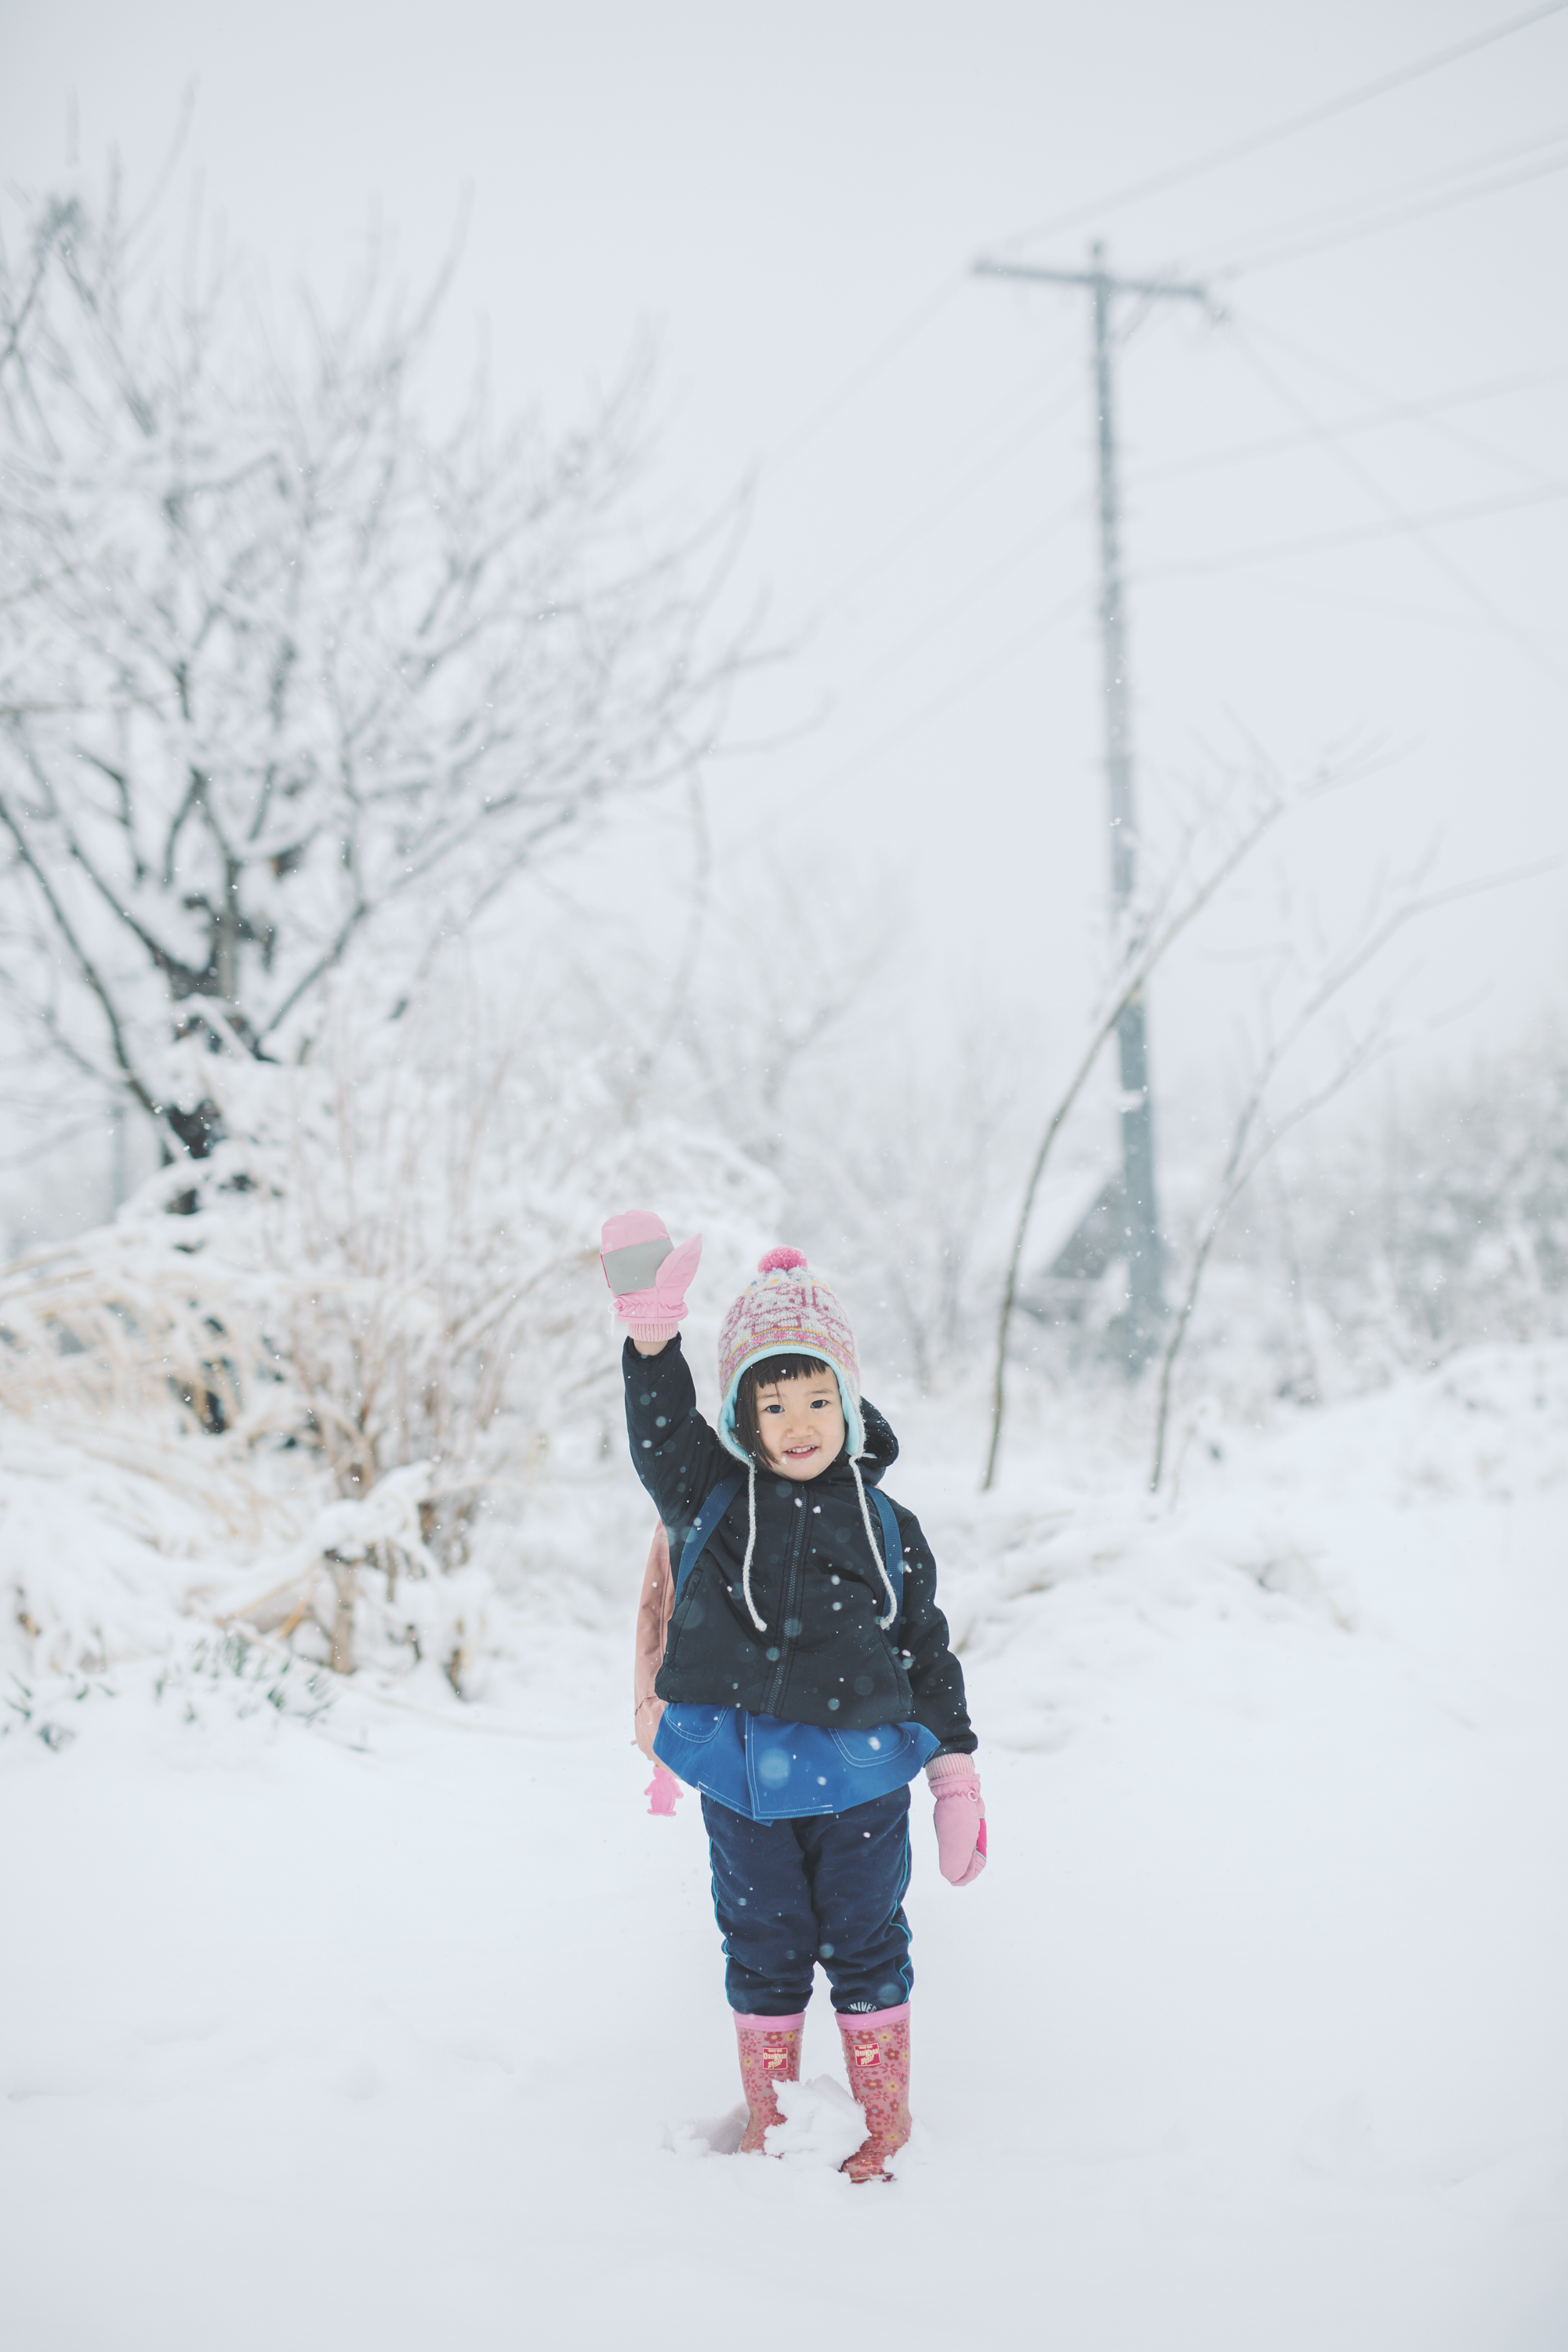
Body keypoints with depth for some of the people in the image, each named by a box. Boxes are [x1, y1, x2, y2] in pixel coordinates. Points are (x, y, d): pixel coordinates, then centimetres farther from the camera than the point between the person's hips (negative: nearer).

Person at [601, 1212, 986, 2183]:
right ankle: (768, 2123, 29)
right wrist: (652, 1329, -35)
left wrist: (958, 1777, 4)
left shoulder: (888, 1528, -1)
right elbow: (660, 1426, -17)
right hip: (741, 1781, 1)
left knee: (865, 1947, 11)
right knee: (764, 1953, 13)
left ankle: (886, 2122, 28)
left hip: (861, 1781, -1)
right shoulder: (707, 1498, 0)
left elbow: (929, 1654, 5)